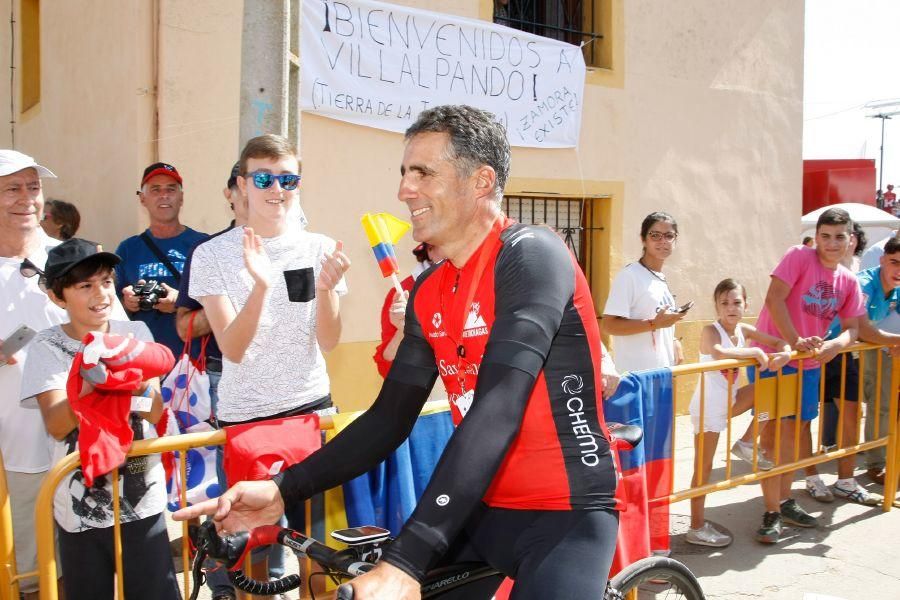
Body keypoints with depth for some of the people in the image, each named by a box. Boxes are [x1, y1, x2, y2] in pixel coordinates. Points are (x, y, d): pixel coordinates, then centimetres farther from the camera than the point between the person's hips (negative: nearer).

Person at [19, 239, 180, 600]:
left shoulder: (136, 334, -2)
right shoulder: (48, 347, -6)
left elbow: (156, 412, -7)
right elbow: (56, 427, -16)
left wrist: (141, 384, -30)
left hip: (141, 499, 1)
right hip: (80, 508, 0)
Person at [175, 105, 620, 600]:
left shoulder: (531, 256, -18)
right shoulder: (428, 293, 4)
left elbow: (497, 412, -28)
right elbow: (391, 417, 5)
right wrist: (283, 490, -6)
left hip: (568, 510, -6)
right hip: (483, 507, 6)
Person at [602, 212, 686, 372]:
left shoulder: (661, 279, 14)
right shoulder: (629, 275, -12)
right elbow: (610, 324, -20)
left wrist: (674, 342, 6)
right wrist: (655, 323, -22)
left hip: (663, 370, 9)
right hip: (636, 374, -9)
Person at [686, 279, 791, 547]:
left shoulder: (744, 330, 3)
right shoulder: (711, 330, -18)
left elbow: (778, 342, 8)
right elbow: (720, 353, -40)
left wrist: (785, 353, -15)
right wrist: (755, 352, -29)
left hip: (728, 403, 7)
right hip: (709, 407, -7)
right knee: (704, 467, -1)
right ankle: (697, 528, 8)